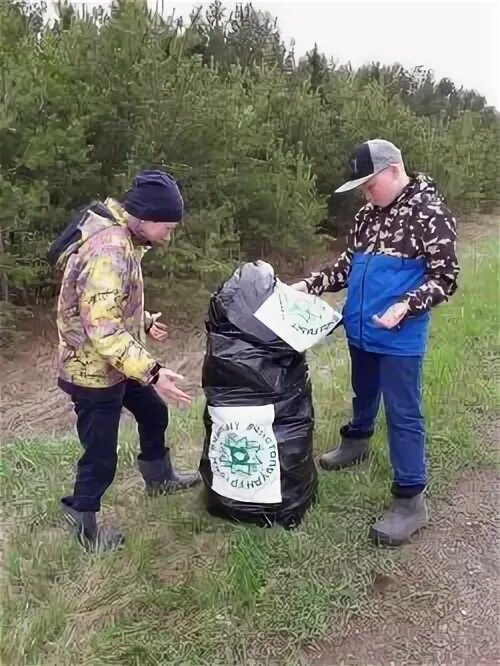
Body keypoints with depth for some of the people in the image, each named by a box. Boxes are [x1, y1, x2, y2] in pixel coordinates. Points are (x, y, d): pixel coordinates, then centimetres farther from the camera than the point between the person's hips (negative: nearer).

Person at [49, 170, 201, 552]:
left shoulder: (118, 237, 2)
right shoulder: (109, 253, -31)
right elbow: (103, 333, -34)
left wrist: (145, 321, 27)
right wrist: (152, 372, -34)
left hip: (116, 363, 10)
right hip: (95, 371, -10)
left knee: (153, 412, 25)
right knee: (101, 456, 5)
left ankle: (159, 478, 48)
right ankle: (83, 521, 29)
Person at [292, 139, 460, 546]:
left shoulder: (431, 212, -13)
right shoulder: (368, 215, 8)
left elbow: (445, 277, -14)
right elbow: (349, 265, 14)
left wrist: (406, 306, -29)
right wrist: (312, 284, 0)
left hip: (400, 338, -7)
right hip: (360, 330, 7)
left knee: (402, 414, -1)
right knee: (363, 394, 26)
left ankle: (411, 499, 9)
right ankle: (356, 443, 50)